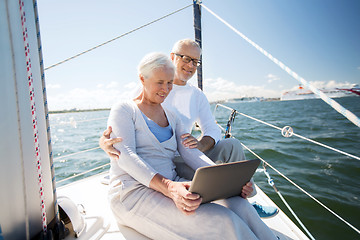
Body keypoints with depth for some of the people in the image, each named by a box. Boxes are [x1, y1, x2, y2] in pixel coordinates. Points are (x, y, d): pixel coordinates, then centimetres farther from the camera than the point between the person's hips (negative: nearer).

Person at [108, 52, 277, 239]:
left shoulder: (171, 117, 18)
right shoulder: (124, 110, 1)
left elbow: (190, 152, 5)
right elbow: (125, 155, -15)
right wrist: (168, 187, -31)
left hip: (172, 184, 5)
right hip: (133, 192, -5)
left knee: (239, 205, -21)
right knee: (222, 221, -27)